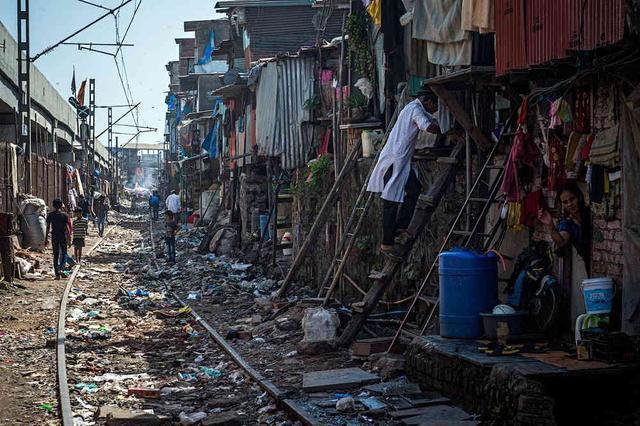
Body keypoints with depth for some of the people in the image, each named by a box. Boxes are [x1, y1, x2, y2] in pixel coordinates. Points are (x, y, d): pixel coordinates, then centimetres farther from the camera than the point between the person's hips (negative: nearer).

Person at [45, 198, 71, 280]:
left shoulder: (50, 215, 0)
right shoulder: (64, 215, -5)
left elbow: (48, 228, 0)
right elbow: (67, 228, -8)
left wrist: (46, 239, 6)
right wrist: (69, 238, -2)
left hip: (54, 237, 2)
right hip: (63, 236, -1)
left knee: (55, 255, 7)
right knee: (64, 254, 13)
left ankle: (57, 274, 6)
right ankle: (61, 269, -10)